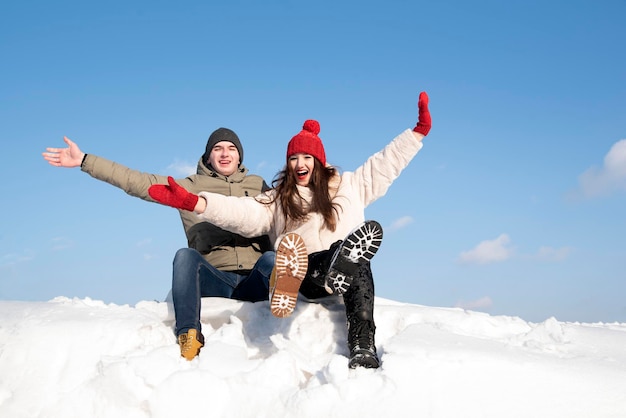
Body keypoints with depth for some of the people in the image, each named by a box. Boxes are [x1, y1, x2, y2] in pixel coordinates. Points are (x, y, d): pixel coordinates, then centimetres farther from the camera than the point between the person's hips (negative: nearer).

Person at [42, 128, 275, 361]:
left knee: (272, 258, -31)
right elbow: (139, 182, 8)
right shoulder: (190, 187, 14)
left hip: (256, 282, 0)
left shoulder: (257, 186, 21)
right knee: (185, 255, -30)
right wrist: (84, 161, 3)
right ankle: (189, 334, -35)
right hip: (216, 280, 0)